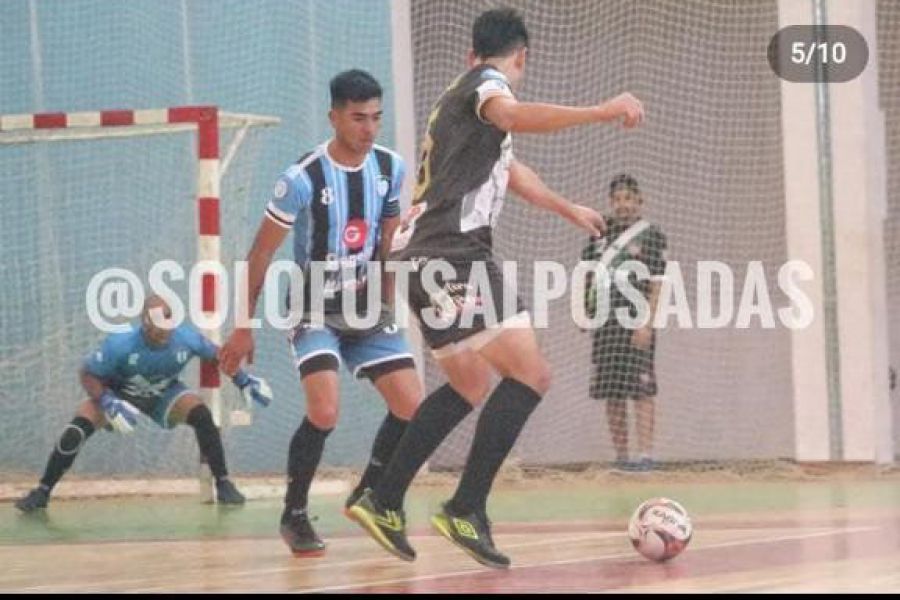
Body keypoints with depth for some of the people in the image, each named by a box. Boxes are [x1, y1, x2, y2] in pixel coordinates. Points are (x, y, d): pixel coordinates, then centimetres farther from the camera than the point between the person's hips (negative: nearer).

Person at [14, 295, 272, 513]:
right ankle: (42, 492, -6)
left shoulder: (186, 338, -30)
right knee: (77, 430, -22)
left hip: (164, 393, 2)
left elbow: (215, 354, -7)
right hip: (117, 392, -2)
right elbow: (88, 375, -23)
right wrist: (109, 403, -37)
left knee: (201, 415, -23)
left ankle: (223, 485, -9)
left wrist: (243, 381, -12)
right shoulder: (120, 344, -36)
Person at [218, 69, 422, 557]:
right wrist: (245, 328, -7)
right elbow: (261, 254, -10)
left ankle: (369, 495, 18)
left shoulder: (391, 169, -5)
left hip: (368, 308, 5)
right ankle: (294, 515, -3)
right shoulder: (303, 178, -19)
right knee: (324, 412, -24)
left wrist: (387, 305, 11)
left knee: (412, 407, -5)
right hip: (315, 310, -5)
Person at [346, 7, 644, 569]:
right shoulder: (486, 82, -1)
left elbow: (511, 170, 46)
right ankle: (466, 511, -17)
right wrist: (604, 111, -33)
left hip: (427, 258, 10)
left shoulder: (461, 99, 28)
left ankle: (383, 503, 22)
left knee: (470, 386, 23)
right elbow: (513, 115, -28)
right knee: (529, 375, -13)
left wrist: (572, 211, 60)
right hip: (454, 255, -10)